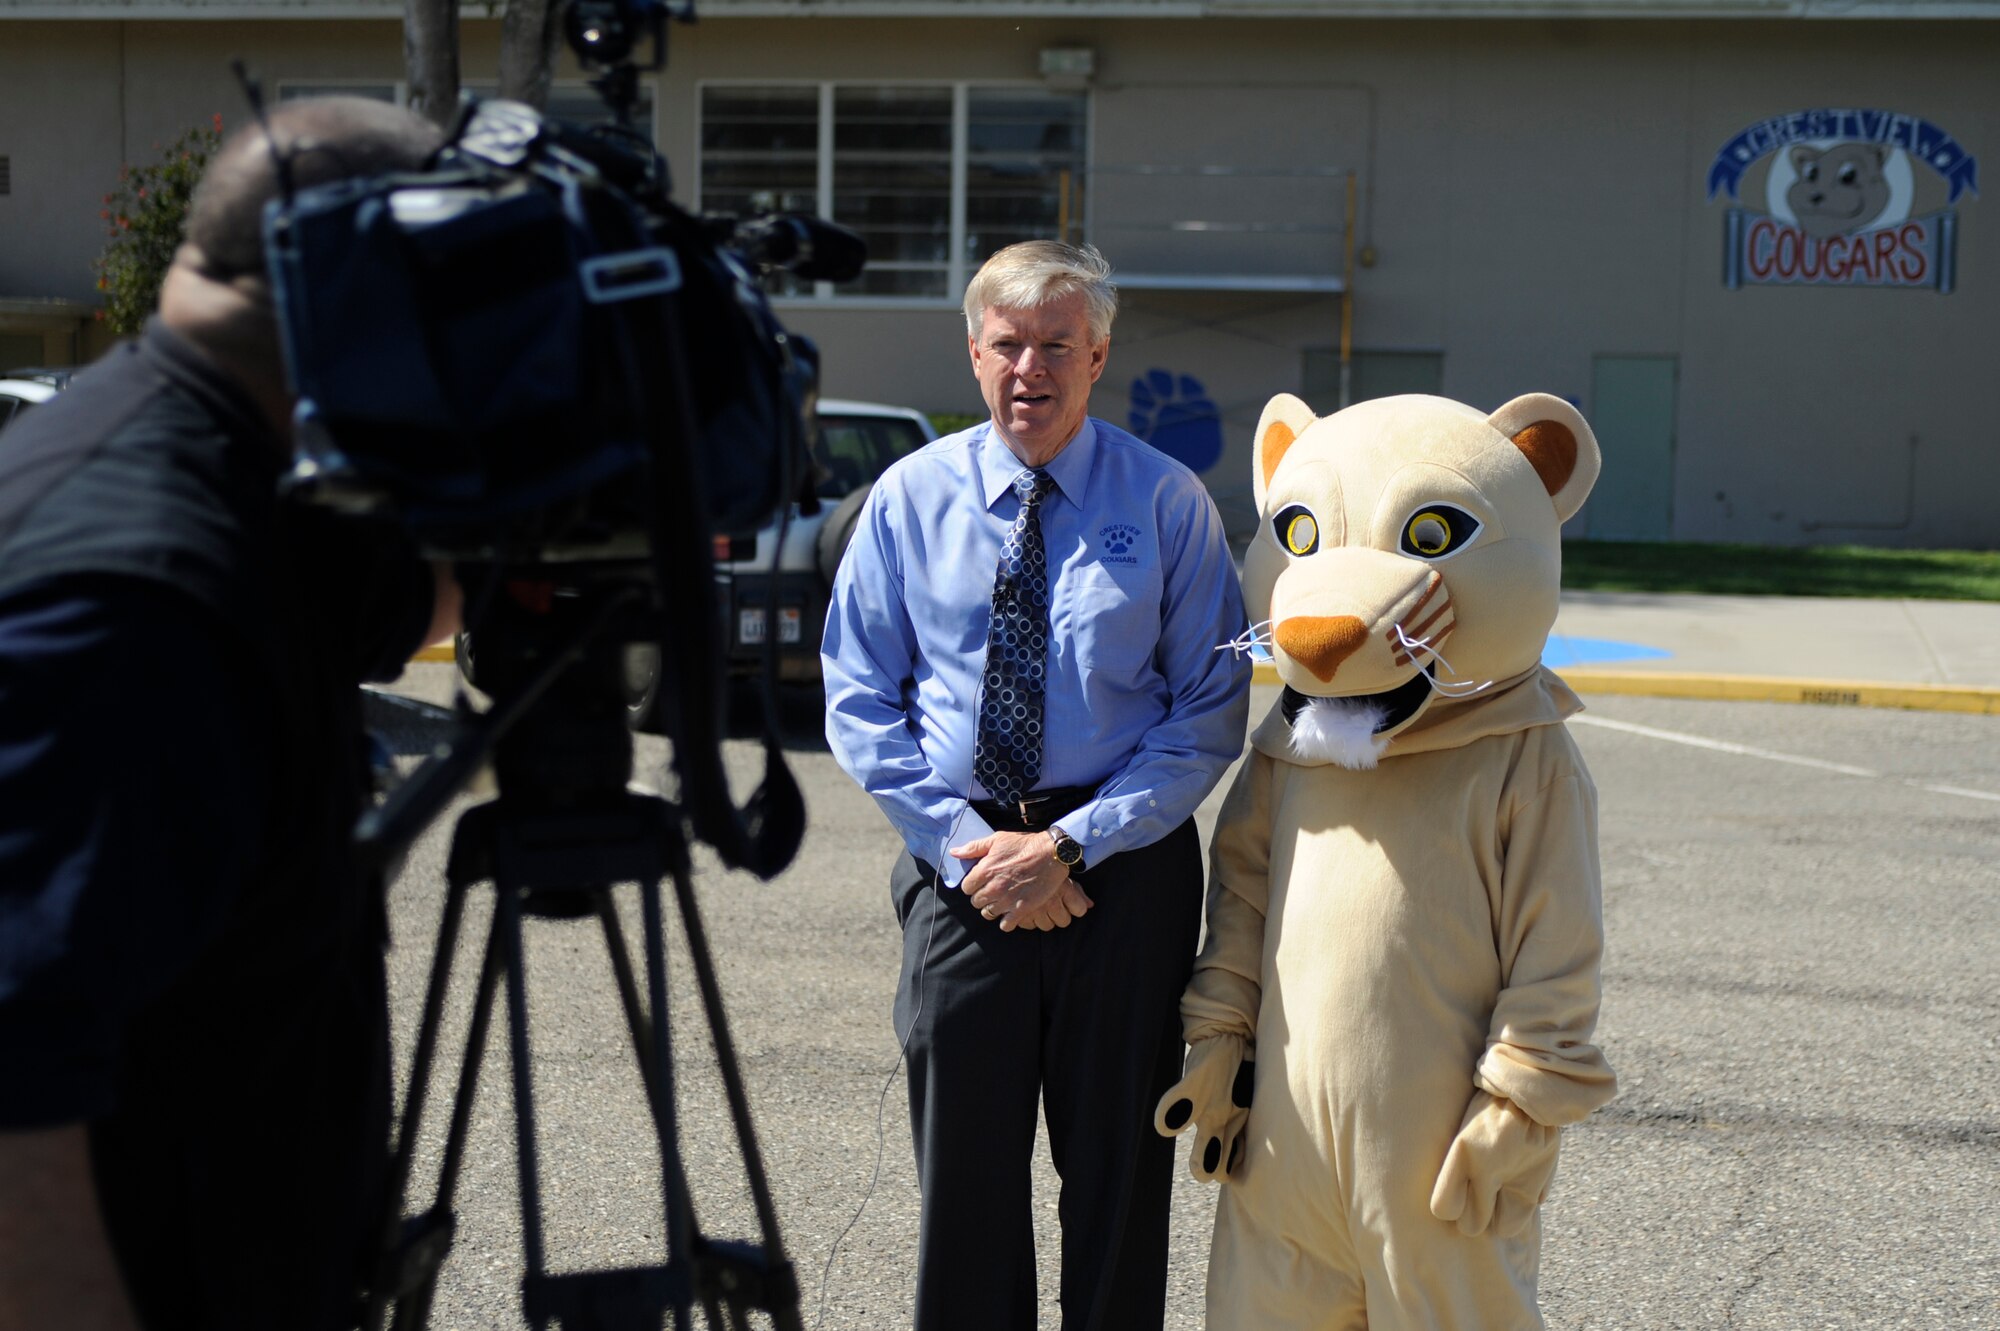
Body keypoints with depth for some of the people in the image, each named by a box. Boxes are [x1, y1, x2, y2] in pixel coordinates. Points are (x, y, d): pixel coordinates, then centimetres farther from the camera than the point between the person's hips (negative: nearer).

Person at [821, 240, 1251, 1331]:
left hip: (1128, 869, -1)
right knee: (965, 1171, 11)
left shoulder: (1167, 503, -2)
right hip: (961, 870, 1)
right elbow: (859, 702, 2)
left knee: (1119, 1170, 11)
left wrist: (1072, 844, -13)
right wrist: (966, 847, -10)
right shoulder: (911, 497, 2)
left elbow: (1212, 708, -4)